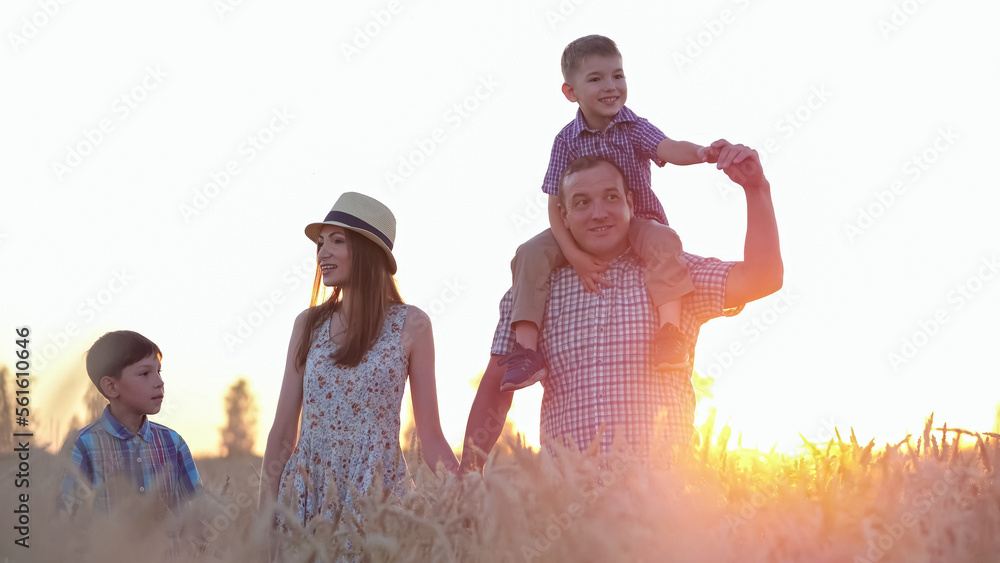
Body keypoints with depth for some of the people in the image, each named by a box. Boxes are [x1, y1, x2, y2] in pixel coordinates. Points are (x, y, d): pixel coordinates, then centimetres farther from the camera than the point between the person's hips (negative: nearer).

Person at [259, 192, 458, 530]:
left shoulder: (409, 325, -1)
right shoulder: (309, 324, 7)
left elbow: (430, 437, 1)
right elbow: (283, 429, 8)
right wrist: (266, 511, 2)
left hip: (376, 489, -2)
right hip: (306, 490, 3)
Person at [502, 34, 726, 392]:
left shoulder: (635, 128, -7)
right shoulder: (567, 140, -6)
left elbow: (667, 148, -29)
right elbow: (555, 204, -10)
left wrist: (700, 153, -54)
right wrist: (574, 255, -24)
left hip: (637, 223, -1)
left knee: (663, 241, -34)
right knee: (531, 253, -22)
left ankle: (670, 331, -42)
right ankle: (526, 348, -27)